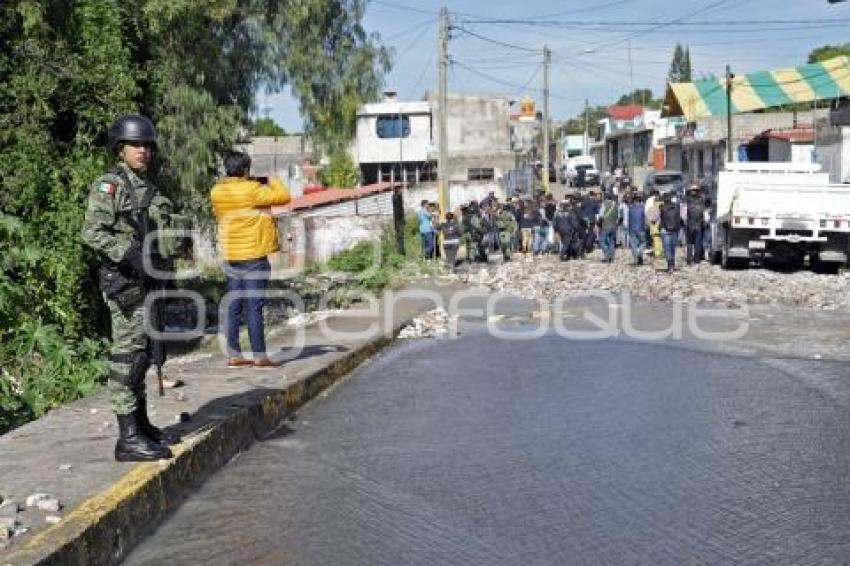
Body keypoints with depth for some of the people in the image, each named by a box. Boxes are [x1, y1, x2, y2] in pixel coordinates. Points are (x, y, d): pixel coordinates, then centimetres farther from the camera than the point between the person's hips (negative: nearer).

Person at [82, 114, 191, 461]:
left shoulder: (150, 191, 18)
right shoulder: (108, 185, -7)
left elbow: (164, 231, 25)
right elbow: (93, 232, -17)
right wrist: (131, 256, -25)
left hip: (148, 281, 9)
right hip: (125, 282, -9)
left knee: (143, 355, 14)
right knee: (127, 355, -9)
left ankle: (142, 424, 23)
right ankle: (128, 438, -8)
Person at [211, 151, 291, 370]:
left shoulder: (216, 191, 5)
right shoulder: (251, 190, -15)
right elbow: (283, 196, -12)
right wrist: (273, 181, 9)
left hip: (230, 255, 7)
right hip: (253, 254, -7)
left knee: (234, 305, 10)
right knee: (254, 306, -4)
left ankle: (234, 355, 14)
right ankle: (259, 356, 0)